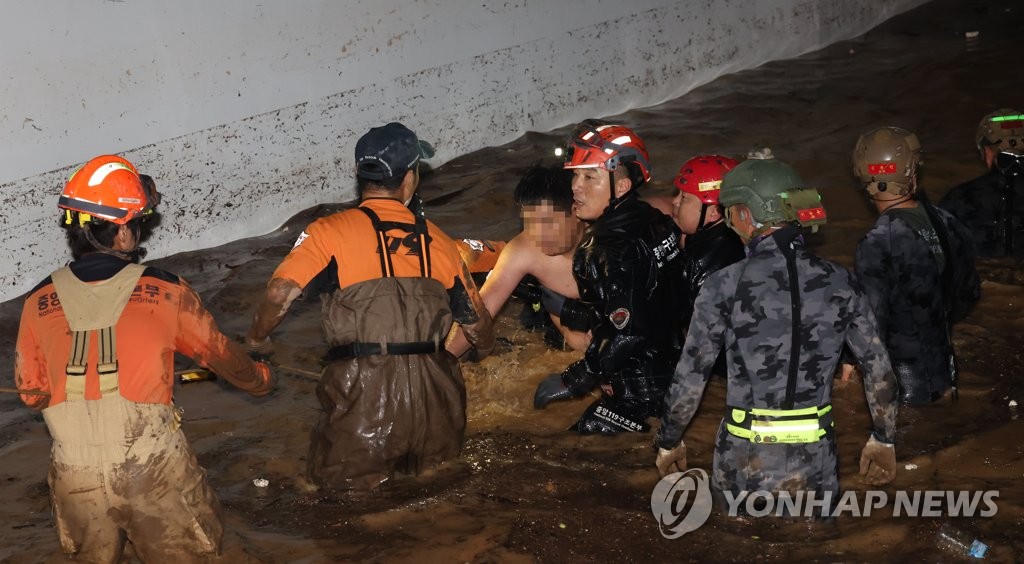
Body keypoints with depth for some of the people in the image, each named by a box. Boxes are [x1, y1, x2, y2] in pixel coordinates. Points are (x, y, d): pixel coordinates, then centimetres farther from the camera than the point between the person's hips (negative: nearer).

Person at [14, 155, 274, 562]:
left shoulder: (38, 303, -5)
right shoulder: (165, 292, -9)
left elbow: (32, 394, 5)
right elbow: (219, 353, 7)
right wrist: (259, 380, 28)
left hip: (76, 478, 2)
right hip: (154, 473, -2)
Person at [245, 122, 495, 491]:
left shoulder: (330, 232, 0)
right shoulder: (439, 242, 10)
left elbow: (281, 292, -12)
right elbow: (477, 326, 17)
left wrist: (257, 340, 7)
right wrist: (486, 347, 40)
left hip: (364, 389, -3)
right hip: (431, 397, 3)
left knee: (333, 476, 17)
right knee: (433, 461, 27)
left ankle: (369, 466, -6)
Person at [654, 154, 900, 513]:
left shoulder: (725, 287, -7)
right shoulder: (839, 283, 2)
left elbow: (690, 377, -2)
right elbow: (879, 370, 7)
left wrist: (668, 443, 12)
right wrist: (884, 440, 20)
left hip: (746, 466, -3)